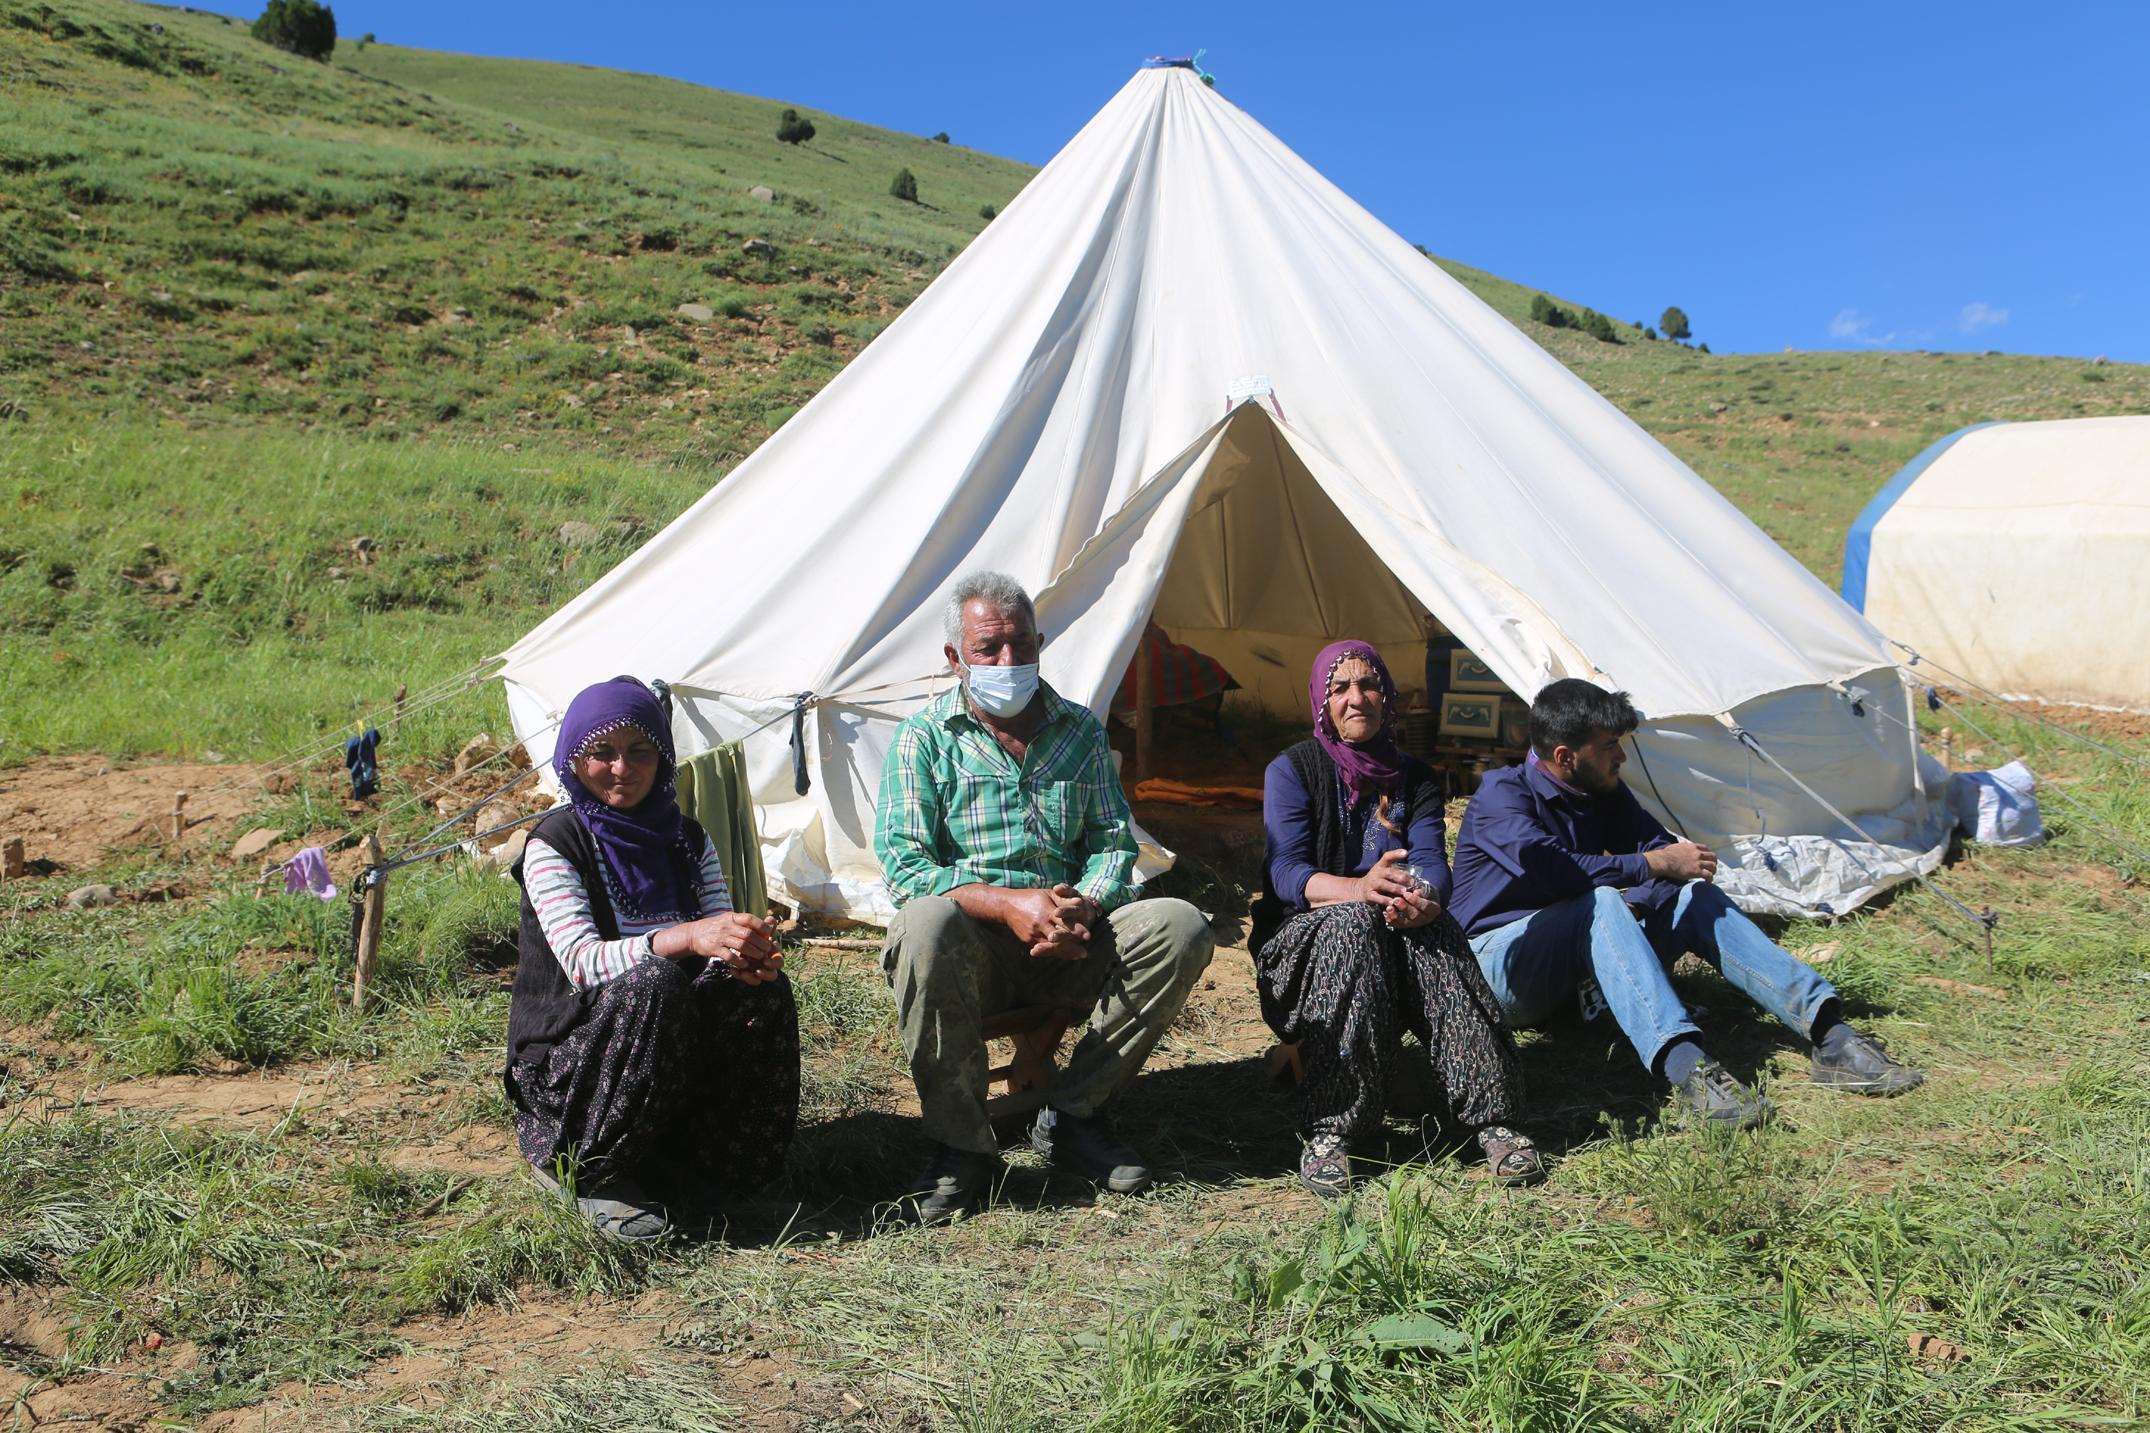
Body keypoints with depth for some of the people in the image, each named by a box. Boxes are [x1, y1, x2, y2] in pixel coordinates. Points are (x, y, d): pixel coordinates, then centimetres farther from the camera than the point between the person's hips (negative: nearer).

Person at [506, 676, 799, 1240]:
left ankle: (681, 1159, -7)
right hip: (569, 1057, -4)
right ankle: (586, 1170, -14)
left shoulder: (686, 838, 7)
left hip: (677, 1038, 4)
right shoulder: (555, 844, -9)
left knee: (763, 988, -22)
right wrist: (685, 938, -41)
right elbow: (581, 961, -24)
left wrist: (751, 956, -26)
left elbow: (723, 939, 0)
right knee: (655, 984, -34)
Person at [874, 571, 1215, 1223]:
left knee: (1180, 927, -21)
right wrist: (1009, 905, -22)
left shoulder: (1080, 729, 12)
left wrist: (1083, 907, -14)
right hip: (975, 947, -3)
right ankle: (960, 1145, -20)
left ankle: (1071, 1117, -10)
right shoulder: (925, 736, 1)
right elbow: (903, 864, -9)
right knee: (929, 922, -37)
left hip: (1068, 945, 3)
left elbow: (1114, 841, 9)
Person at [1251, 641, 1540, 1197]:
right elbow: (1285, 871, -17)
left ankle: (1493, 1119, -34)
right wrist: (1356, 890, -39)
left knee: (1431, 923, -32)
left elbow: (1431, 862, -9)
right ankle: (1326, 1133, -40)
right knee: (1353, 923, -37)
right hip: (1303, 938, -3)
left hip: (1393, 941, 3)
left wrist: (1423, 896, -35)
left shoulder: (1413, 777, 7)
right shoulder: (1291, 770, -4)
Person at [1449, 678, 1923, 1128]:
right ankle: (1685, 1067, -51)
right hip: (1501, 966, -7)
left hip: (1578, 967, 7)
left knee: (1694, 895, -13)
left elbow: (1660, 848, 0)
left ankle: (1830, 1034, -22)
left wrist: (1634, 906, -19)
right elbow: (1553, 869, -32)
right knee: (1602, 905, -35)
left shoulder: (1603, 792, 6)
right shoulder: (1501, 794, -16)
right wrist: (1655, 864, -26)